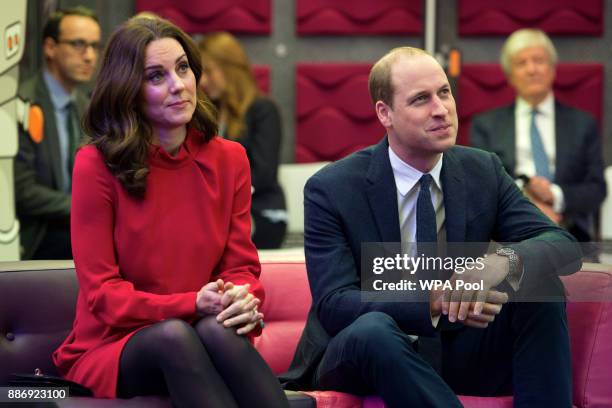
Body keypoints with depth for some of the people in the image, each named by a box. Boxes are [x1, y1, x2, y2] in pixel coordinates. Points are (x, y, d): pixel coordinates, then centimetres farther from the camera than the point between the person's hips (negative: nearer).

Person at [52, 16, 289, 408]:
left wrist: (244, 300, -21)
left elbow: (242, 267, 5)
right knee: (173, 335, -36)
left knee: (217, 329, -33)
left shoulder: (229, 159, 7)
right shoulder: (96, 164, -7)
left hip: (209, 333, 3)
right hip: (111, 347, -3)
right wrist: (192, 304, -23)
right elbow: (102, 292, -8)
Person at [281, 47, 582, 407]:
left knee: (541, 284, -18)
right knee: (373, 328, -37)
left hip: (457, 358, 4)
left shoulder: (484, 171, 1)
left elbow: (565, 246, -6)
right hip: (359, 356, -3)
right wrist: (434, 302, -36)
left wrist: (504, 262, -31)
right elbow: (335, 305, -19)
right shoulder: (331, 189, -10)